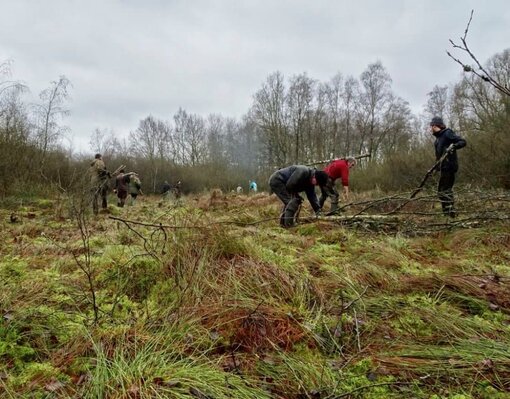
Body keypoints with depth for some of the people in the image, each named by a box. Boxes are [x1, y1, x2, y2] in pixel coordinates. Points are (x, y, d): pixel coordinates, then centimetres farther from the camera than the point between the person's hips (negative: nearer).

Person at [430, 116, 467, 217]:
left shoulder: (447, 133, -10)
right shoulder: (439, 137, 16)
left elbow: (463, 142, -15)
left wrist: (453, 146, -32)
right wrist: (436, 167, 19)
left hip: (448, 166, -10)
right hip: (444, 166, 10)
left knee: (442, 190, -9)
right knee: (447, 190, 14)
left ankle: (448, 212, -8)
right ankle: (450, 212, 21)